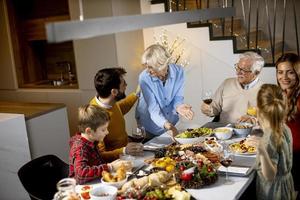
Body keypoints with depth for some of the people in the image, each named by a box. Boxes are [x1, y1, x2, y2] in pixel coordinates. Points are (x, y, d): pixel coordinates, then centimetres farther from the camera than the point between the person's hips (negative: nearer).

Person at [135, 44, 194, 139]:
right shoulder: (144, 77, -26)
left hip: (170, 120, 3)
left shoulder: (178, 71, -19)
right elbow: (153, 108, -28)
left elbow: (178, 97, -12)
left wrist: (178, 107, -36)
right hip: (150, 123, -2)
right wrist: (166, 125, -45)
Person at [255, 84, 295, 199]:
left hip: (274, 189, -7)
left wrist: (262, 152, -43)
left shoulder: (270, 137, -29)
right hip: (286, 183, 7)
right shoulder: (285, 128, -6)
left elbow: (270, 176, -27)